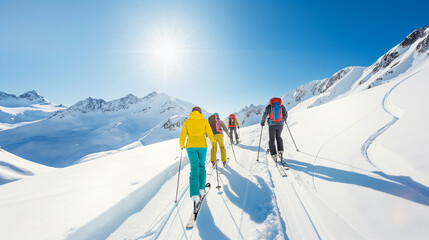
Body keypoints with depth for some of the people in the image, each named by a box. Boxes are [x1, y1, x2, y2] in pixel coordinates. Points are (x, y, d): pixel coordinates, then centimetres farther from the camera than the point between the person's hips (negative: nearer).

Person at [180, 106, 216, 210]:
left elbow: (183, 135, 2)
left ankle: (195, 196, -12)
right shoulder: (204, 121, 2)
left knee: (194, 170, 0)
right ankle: (201, 189, 19)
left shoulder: (187, 121, 4)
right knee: (201, 166, 21)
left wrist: (182, 145, 19)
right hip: (202, 146, 0)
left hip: (191, 147, 0)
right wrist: (213, 141, 23)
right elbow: (210, 134, 2)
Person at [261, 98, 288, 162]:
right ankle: (280, 151, 12)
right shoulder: (281, 106, 4)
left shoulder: (268, 107, -2)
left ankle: (274, 155, 4)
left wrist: (262, 122, 15)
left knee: (272, 139, 9)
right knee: (278, 137, 24)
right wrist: (285, 120, 30)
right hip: (280, 124, 2)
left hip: (272, 125, -2)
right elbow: (285, 114, 10)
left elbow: (264, 115, 0)